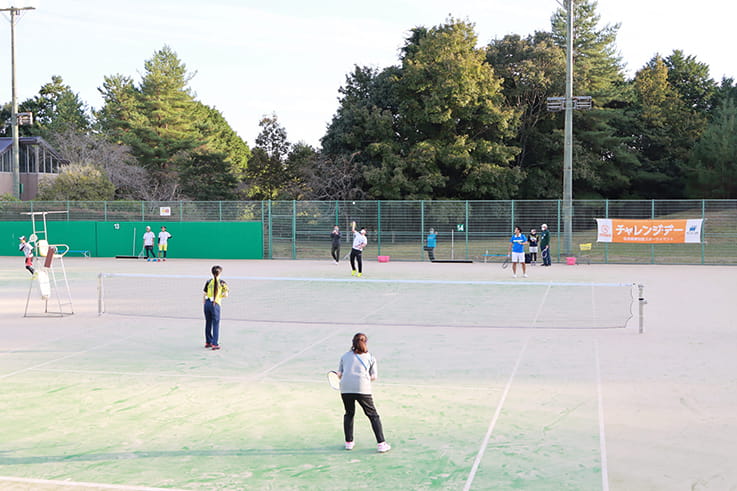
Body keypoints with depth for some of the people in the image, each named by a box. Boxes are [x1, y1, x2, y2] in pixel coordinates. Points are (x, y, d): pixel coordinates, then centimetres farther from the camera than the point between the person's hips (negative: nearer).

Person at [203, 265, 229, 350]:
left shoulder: (208, 282, 5)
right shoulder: (222, 283, -3)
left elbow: (205, 294, 7)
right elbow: (226, 295, -8)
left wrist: (204, 304, 16)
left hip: (207, 303, 4)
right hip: (215, 304, -4)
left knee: (208, 323, 16)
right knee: (216, 324, 3)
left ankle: (208, 342, 27)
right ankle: (215, 344, 3)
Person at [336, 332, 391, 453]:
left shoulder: (345, 356, 19)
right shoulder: (370, 357, 15)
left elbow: (339, 375, 13)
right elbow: (374, 376, 11)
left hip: (345, 388, 2)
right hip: (363, 389, -2)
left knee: (349, 414, 22)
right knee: (373, 415, 7)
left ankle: (349, 442, 23)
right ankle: (381, 444, 3)